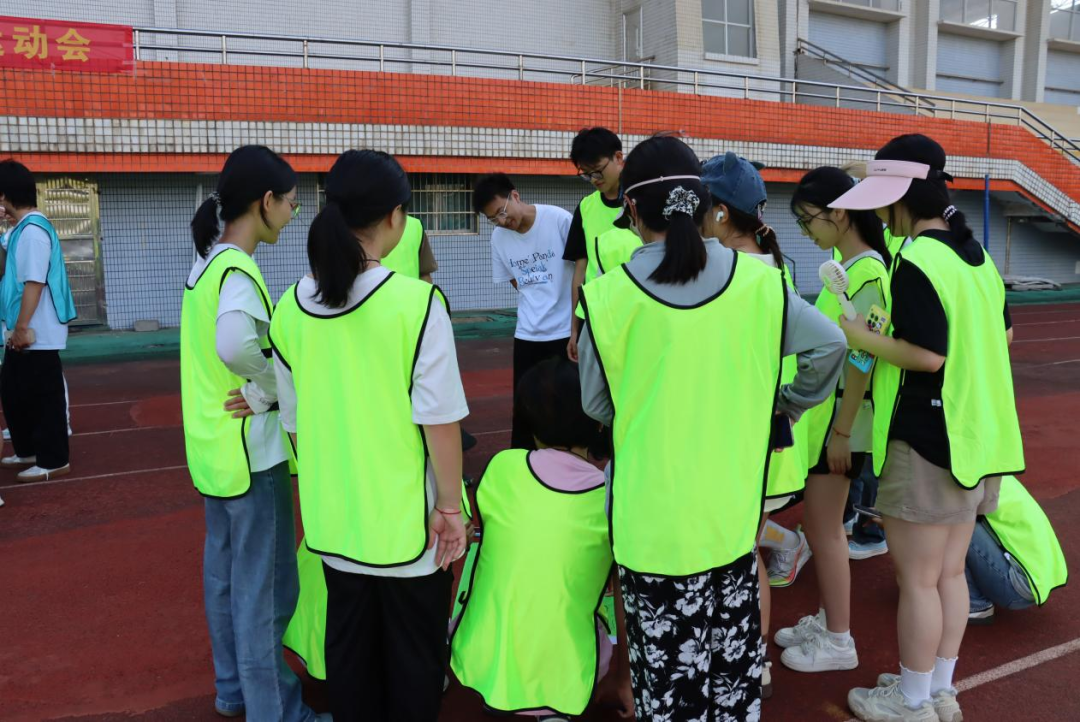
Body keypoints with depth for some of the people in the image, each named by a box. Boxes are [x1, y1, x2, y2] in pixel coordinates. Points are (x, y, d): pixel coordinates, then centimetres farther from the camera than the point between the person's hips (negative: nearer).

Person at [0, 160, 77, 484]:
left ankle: (54, 461, 8)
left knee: (44, 396, -1)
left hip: (36, 334, -10)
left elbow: (34, 282, -22)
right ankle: (28, 451, 31)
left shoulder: (33, 230, -17)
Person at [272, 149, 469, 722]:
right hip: (406, 517, -4)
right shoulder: (416, 301, -18)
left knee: (347, 643, 21)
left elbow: (294, 419, 6)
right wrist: (450, 505, -7)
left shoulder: (292, 305, -3)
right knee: (413, 653, 14)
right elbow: (439, 419, -17)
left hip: (332, 514, 5)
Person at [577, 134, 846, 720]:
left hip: (652, 513, -3)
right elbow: (830, 345, 0)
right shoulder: (757, 279, -6)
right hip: (732, 502, 3)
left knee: (667, 662, 12)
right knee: (732, 649, 21)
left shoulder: (609, 295, -12)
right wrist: (785, 407, 14)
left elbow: (596, 405, -1)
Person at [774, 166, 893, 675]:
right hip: (822, 410, 9)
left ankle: (838, 641, 18)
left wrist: (841, 431, -18)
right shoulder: (845, 266, 10)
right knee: (822, 524, 17)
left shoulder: (868, 272, -18)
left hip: (839, 417, -9)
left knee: (822, 527, 2)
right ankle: (826, 620, 32)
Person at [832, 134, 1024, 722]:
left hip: (925, 441, -9)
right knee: (950, 572, 17)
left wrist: (856, 336, -13)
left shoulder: (917, 261, -18)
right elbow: (1002, 334, 17)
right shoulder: (975, 255, 9)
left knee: (917, 578, 5)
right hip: (975, 436, 9)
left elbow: (927, 354, -23)